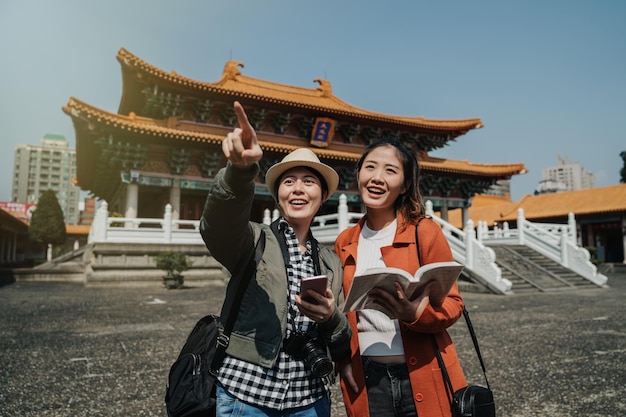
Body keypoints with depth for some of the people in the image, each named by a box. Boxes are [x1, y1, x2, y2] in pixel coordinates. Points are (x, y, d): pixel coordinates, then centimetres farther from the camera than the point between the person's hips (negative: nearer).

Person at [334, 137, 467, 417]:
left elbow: (452, 303, -6)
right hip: (366, 381, 3)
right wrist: (343, 359, -2)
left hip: (424, 380, -2)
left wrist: (417, 314, -26)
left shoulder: (425, 231, -8)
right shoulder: (345, 243, 3)